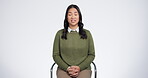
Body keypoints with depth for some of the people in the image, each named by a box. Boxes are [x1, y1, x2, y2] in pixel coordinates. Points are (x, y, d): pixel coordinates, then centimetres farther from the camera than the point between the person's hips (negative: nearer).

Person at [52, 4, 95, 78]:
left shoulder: (87, 33, 7)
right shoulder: (60, 34, 6)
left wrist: (80, 67, -6)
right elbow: (55, 55, 6)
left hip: (83, 68, 0)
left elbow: (91, 54, 7)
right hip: (64, 69, 0)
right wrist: (67, 68, -7)